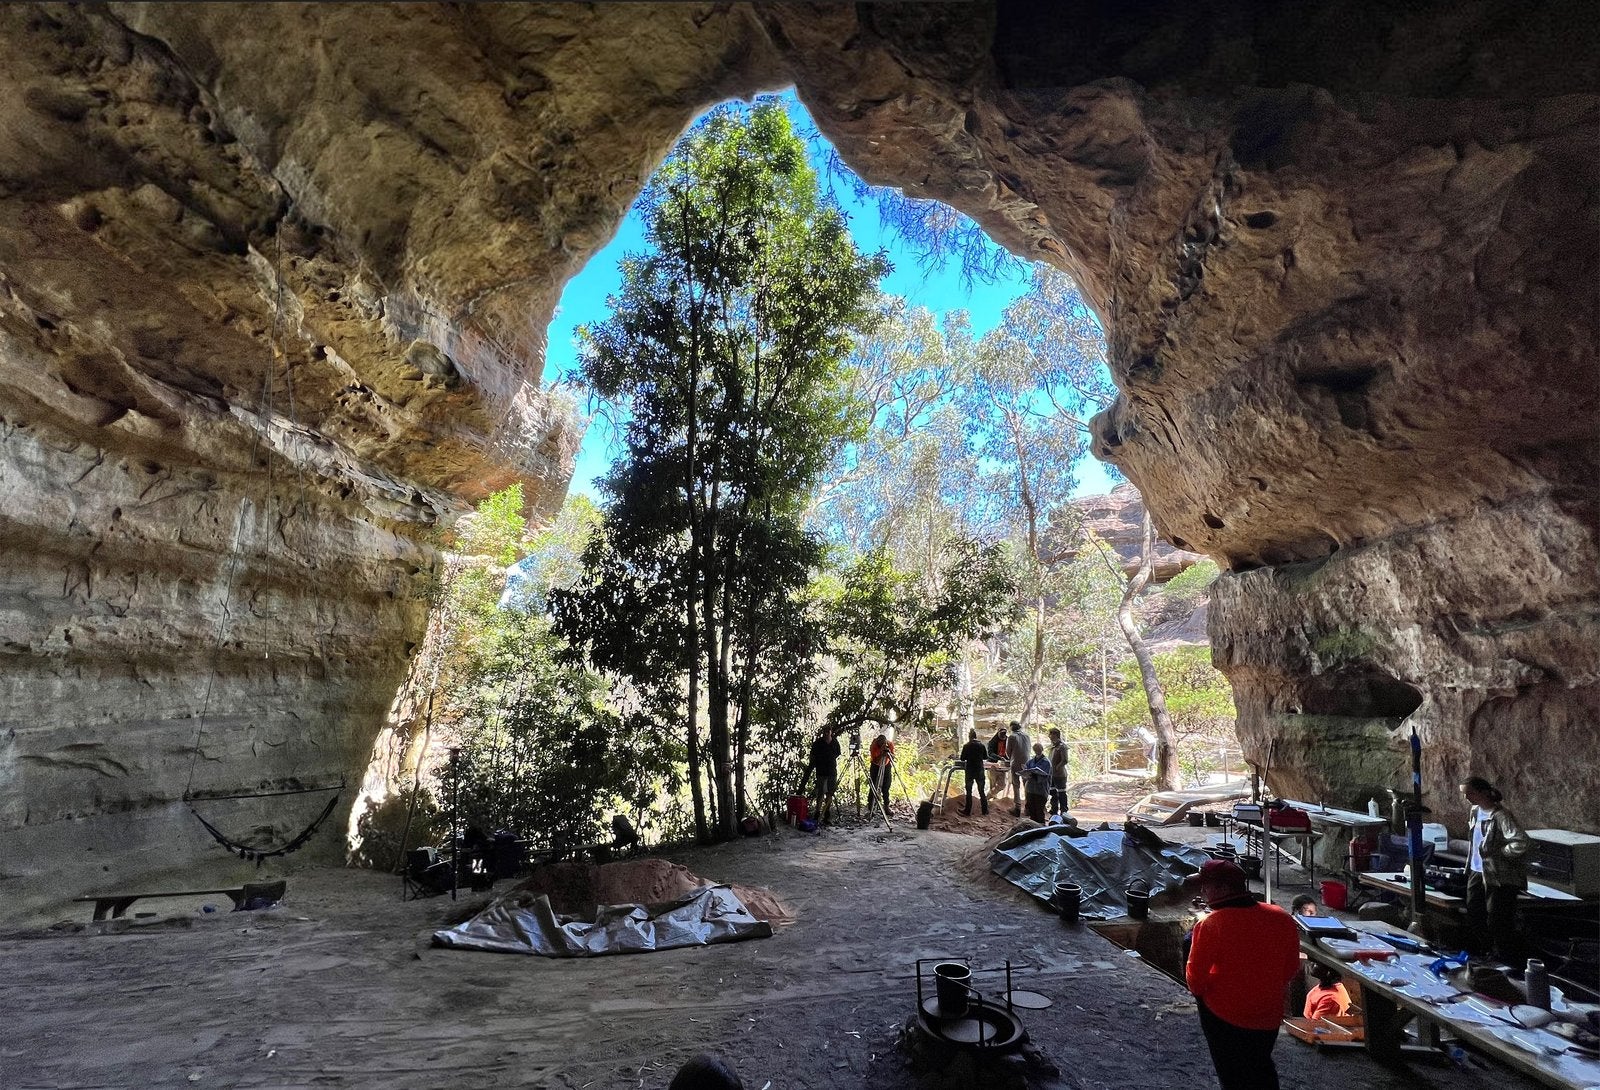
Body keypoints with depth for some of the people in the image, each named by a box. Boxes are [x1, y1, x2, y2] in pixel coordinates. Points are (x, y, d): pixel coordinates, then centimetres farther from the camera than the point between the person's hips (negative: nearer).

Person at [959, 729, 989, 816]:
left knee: (969, 791, 7)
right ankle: (985, 809, 14)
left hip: (970, 770, -2)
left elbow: (962, 759, -8)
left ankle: (967, 810, 8)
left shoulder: (967, 746, -11)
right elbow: (986, 757, 7)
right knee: (982, 791, 12)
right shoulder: (982, 745, -3)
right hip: (980, 770, 2)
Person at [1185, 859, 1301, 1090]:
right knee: (1262, 1066, 28)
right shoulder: (1282, 918, -11)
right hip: (1269, 1015, 4)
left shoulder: (1210, 925, -24)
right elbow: (1291, 969, 2)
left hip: (1224, 1014, -4)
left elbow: (1195, 974, -17)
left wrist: (1199, 992, 5)